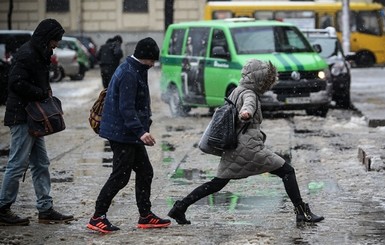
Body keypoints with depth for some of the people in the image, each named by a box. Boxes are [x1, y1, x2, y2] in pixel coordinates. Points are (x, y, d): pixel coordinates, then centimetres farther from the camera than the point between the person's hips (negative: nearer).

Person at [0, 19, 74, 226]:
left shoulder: (39, 54, 15)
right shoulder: (26, 54, -16)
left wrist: (46, 91, 3)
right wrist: (42, 93, -16)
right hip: (22, 117, -10)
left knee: (41, 164, 10)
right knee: (18, 164, -6)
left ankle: (45, 209, 14)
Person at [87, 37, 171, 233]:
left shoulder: (134, 70, 14)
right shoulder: (129, 74, -19)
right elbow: (126, 108, -25)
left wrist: (142, 129, 26)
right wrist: (141, 131, -31)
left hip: (130, 135, 11)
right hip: (122, 134, -11)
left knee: (145, 172, 13)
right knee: (120, 176, -7)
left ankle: (145, 216, 19)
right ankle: (98, 217, -2)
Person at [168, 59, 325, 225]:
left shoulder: (236, 91, 17)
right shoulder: (249, 94, -10)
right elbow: (248, 104, -34)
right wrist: (246, 112, -57)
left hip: (232, 148, 9)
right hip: (249, 147, -9)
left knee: (217, 183, 14)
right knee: (287, 171, -2)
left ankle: (180, 207, 8)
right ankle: (301, 211, -8)